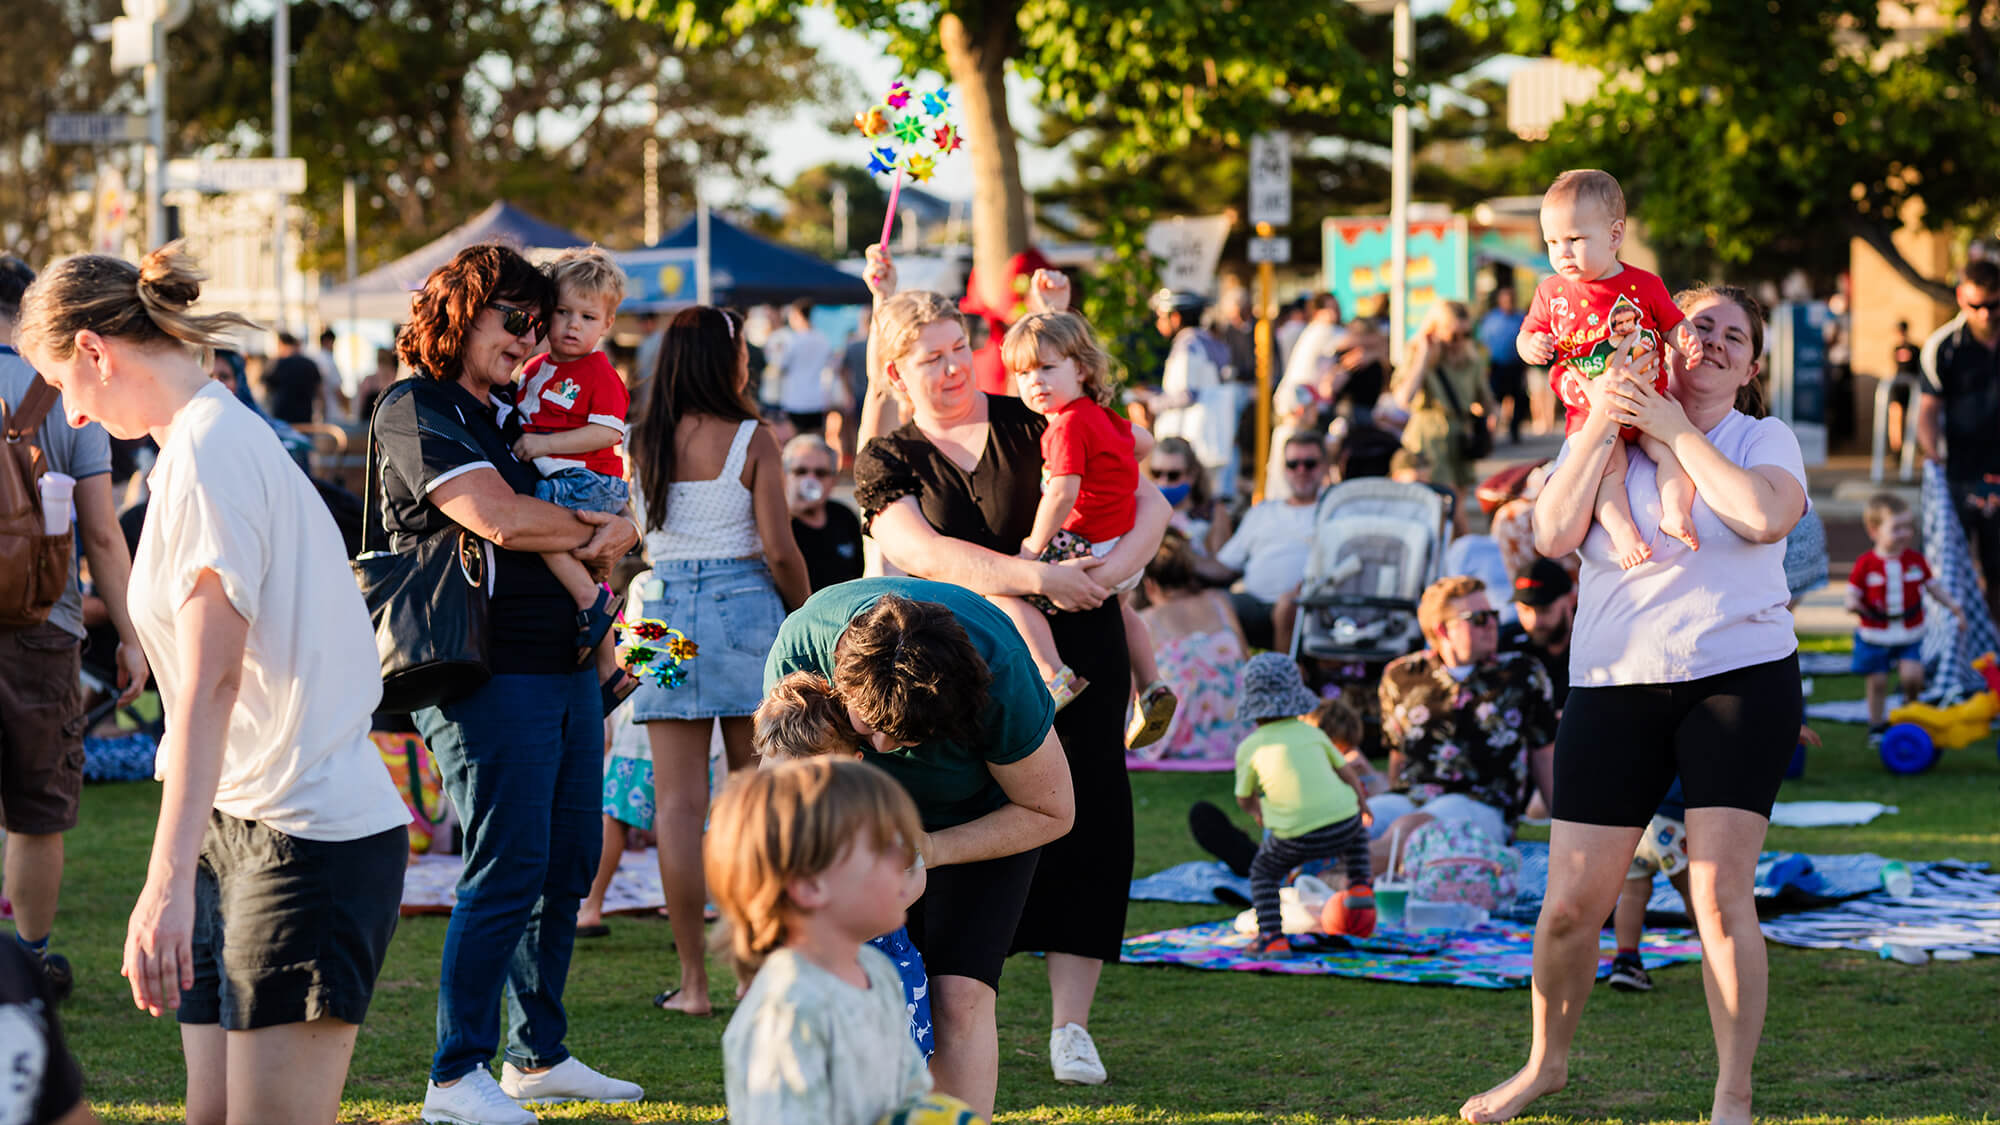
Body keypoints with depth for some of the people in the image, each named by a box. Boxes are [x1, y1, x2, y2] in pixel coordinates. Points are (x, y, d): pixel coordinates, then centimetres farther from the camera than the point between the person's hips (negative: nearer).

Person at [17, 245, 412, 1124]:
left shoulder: (207, 451, -13)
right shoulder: (222, 436, 17)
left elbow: (212, 678, -23)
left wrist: (168, 879, -29)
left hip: (307, 842, -10)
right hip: (242, 830, 10)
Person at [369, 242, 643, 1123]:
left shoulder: (509, 415, 22)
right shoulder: (416, 412, -6)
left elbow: (616, 525, 21)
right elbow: (498, 518, -18)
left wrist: (603, 538, -3)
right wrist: (593, 529, -1)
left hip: (565, 667, 9)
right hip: (491, 675, -9)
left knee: (567, 867, 11)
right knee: (508, 874, -11)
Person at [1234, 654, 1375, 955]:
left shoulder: (1250, 748, 4)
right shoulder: (1311, 733, 12)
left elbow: (1244, 798, 17)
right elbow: (1347, 772, 23)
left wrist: (1257, 812, 42)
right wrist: (1363, 804, 42)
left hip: (1297, 839, -3)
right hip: (1343, 827, 3)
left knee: (1262, 873, 22)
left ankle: (1272, 938, 7)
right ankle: (1359, 885, 30)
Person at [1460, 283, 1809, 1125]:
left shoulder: (1763, 439, 6)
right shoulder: (1600, 437, 10)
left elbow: (1766, 516, -16)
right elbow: (1553, 535, -5)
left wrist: (1673, 429, -11)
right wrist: (1600, 425, -11)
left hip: (1741, 677, -2)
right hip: (1615, 686, 2)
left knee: (1721, 895, -10)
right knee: (1570, 903, 0)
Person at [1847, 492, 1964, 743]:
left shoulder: (1915, 559, 0)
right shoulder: (1866, 563, -9)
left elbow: (1933, 585, 11)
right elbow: (1853, 590, -4)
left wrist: (1954, 607, 5)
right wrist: (1852, 604, -27)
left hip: (1909, 635, 1)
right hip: (1875, 635, -1)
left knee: (1911, 675, -15)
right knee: (1878, 682, 6)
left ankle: (1912, 703, 18)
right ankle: (1877, 726, 25)